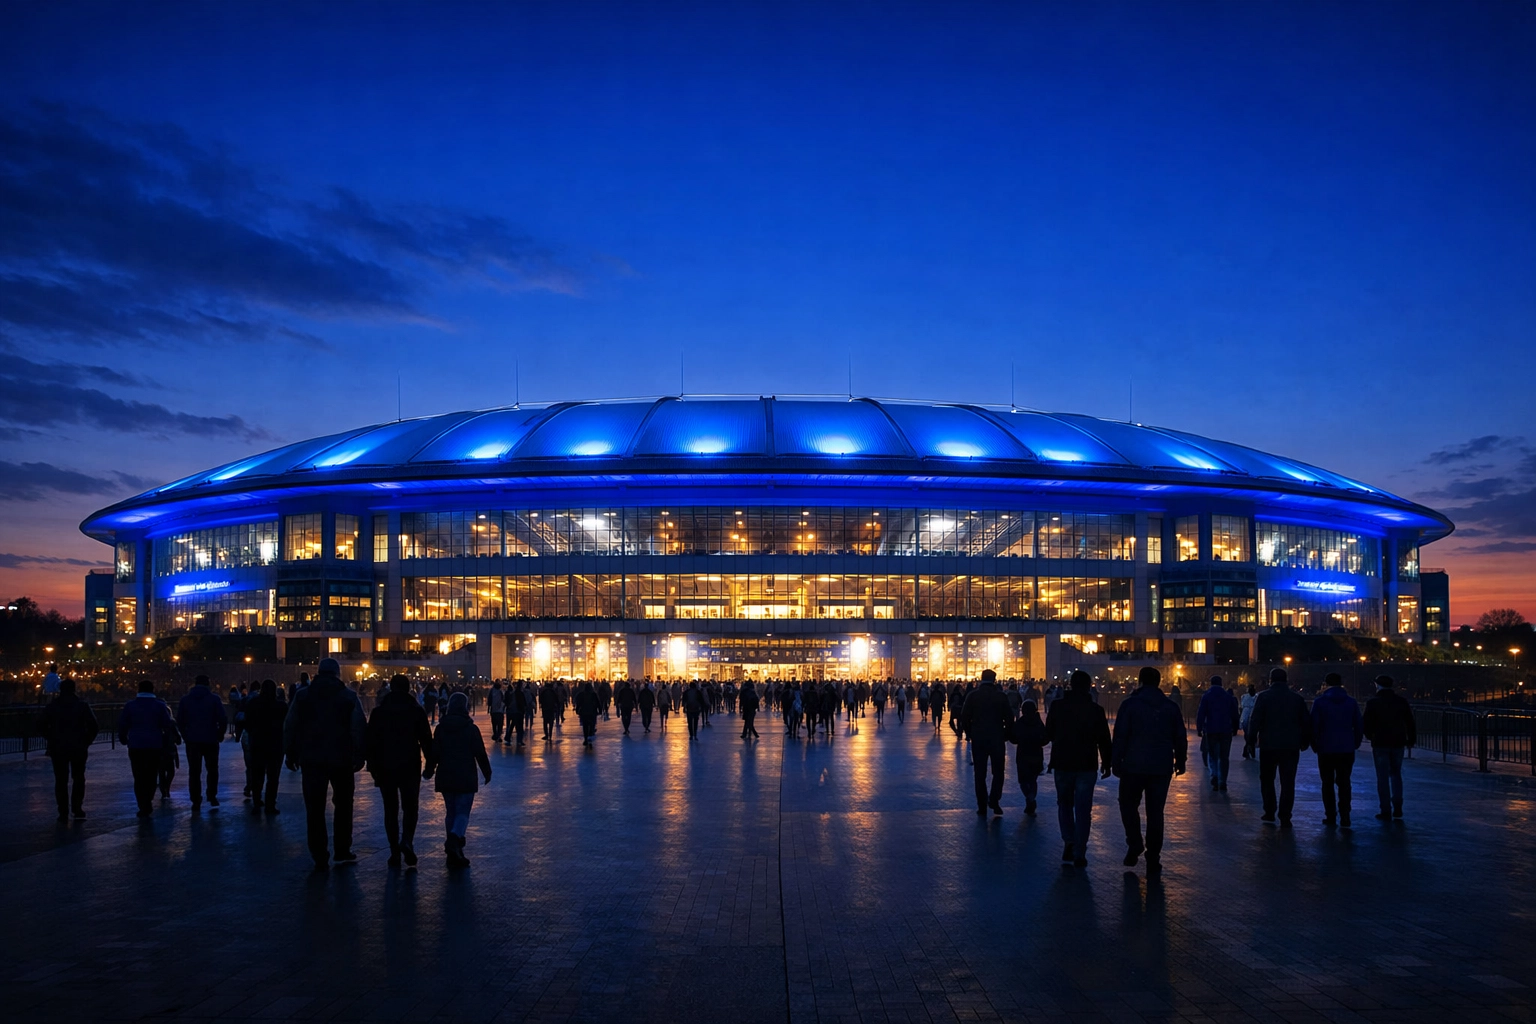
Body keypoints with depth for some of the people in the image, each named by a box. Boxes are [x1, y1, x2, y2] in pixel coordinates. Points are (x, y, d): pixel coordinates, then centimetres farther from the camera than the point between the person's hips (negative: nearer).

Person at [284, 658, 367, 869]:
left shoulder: (302, 696, 3)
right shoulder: (349, 697, -2)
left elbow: (290, 727, 4)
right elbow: (359, 728, -6)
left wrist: (291, 754, 12)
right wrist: (360, 755, 0)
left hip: (311, 760, 1)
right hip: (341, 760, -1)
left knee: (315, 808, 4)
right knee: (343, 805, 14)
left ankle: (320, 857, 2)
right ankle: (342, 852, 14)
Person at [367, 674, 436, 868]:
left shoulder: (379, 712, 1)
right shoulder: (417, 711, -2)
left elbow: (369, 741, 2)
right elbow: (426, 740, -3)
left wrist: (373, 765, 10)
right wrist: (430, 763, 4)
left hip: (385, 767, 1)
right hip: (410, 767, -1)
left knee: (391, 810, 8)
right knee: (410, 807, 9)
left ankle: (395, 852, 6)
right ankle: (407, 841, -14)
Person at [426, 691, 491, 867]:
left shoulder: (441, 728, 0)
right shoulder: (471, 728, -7)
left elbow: (434, 752, 4)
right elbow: (480, 753, -5)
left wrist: (429, 771, 20)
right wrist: (487, 772, 9)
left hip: (446, 778, 3)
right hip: (466, 778, -3)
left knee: (451, 812, 13)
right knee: (463, 812, -1)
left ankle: (454, 853, 15)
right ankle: (454, 840, -29)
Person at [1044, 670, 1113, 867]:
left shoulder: (1057, 705, -5)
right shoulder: (1096, 710, -7)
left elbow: (1048, 734, 4)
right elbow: (1104, 740, -3)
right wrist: (1106, 763, 8)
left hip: (1062, 763, 1)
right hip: (1087, 765, -1)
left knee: (1064, 804, 18)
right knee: (1083, 810, 4)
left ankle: (1069, 842, 4)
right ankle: (1079, 853, 1)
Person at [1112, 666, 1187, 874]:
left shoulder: (1129, 704, -5)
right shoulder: (1172, 706, 4)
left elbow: (1120, 736, -8)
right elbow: (1180, 738, 8)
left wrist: (1116, 762, -2)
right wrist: (1180, 761, 19)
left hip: (1134, 766, -3)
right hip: (1161, 767, 3)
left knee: (1129, 804, 15)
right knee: (1155, 811, 8)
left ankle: (1135, 843, -1)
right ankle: (1153, 857, 7)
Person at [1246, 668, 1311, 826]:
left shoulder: (1264, 697, -5)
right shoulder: (1297, 698, 4)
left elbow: (1255, 720, -9)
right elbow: (1306, 722, 9)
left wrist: (1252, 738, 1)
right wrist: (1305, 742, 18)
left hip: (1268, 746, -2)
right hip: (1291, 747, 2)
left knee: (1267, 779, 15)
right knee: (1288, 782, 3)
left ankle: (1270, 811, 16)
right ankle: (1285, 817, -3)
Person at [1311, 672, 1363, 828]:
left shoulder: (1319, 702, -5)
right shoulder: (1352, 702, 3)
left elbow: (1314, 727, -6)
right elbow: (1359, 726, 5)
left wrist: (1315, 745, 7)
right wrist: (1355, 744, 15)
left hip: (1326, 749, -2)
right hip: (1347, 749, 2)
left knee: (1328, 784, 6)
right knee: (1344, 783, 6)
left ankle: (1330, 817, 6)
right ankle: (1344, 818, 0)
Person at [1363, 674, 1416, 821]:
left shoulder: (1373, 703, -7)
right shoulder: (1401, 702, 2)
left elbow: (1366, 724, -6)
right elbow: (1410, 723, 4)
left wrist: (1370, 735, 13)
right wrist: (1411, 740, 14)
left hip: (1380, 743, -3)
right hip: (1398, 743, 3)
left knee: (1383, 777, 1)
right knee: (1396, 774, 17)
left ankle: (1386, 811, 0)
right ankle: (1397, 808, 11)